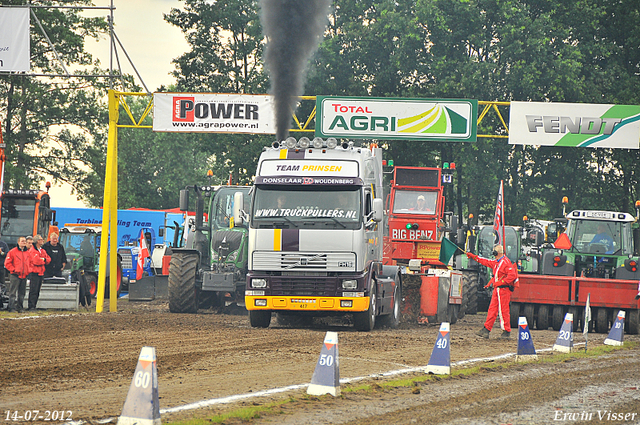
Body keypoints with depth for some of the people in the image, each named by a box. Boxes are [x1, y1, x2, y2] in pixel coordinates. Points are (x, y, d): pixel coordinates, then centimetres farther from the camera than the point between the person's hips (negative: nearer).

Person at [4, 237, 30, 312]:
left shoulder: (27, 253, 14)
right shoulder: (12, 252, -2)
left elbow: (30, 263, 25)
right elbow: (7, 263, -4)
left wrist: (28, 271, 8)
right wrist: (13, 270, -11)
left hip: (24, 276, 5)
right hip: (15, 276, -5)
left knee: (22, 293, 8)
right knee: (13, 292, -8)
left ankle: (19, 307, 14)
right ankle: (12, 307, -8)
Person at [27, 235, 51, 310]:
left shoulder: (42, 250, 18)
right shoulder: (32, 250, -9)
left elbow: (48, 259, 12)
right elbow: (36, 261, -19)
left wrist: (43, 259, -7)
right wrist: (43, 260, -3)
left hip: (40, 273, 8)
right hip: (34, 273, -8)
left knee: (37, 291, 8)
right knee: (33, 290, -10)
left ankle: (34, 305, 12)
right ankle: (31, 306, -10)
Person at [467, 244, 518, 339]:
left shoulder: (506, 262, -13)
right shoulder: (496, 262, 17)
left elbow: (512, 275, -21)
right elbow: (486, 262, 30)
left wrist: (500, 282, -22)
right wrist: (473, 257, 33)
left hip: (503, 289, -9)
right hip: (497, 289, 9)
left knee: (503, 310, -7)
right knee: (492, 309, 8)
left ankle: (507, 332, -2)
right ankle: (486, 330, 9)